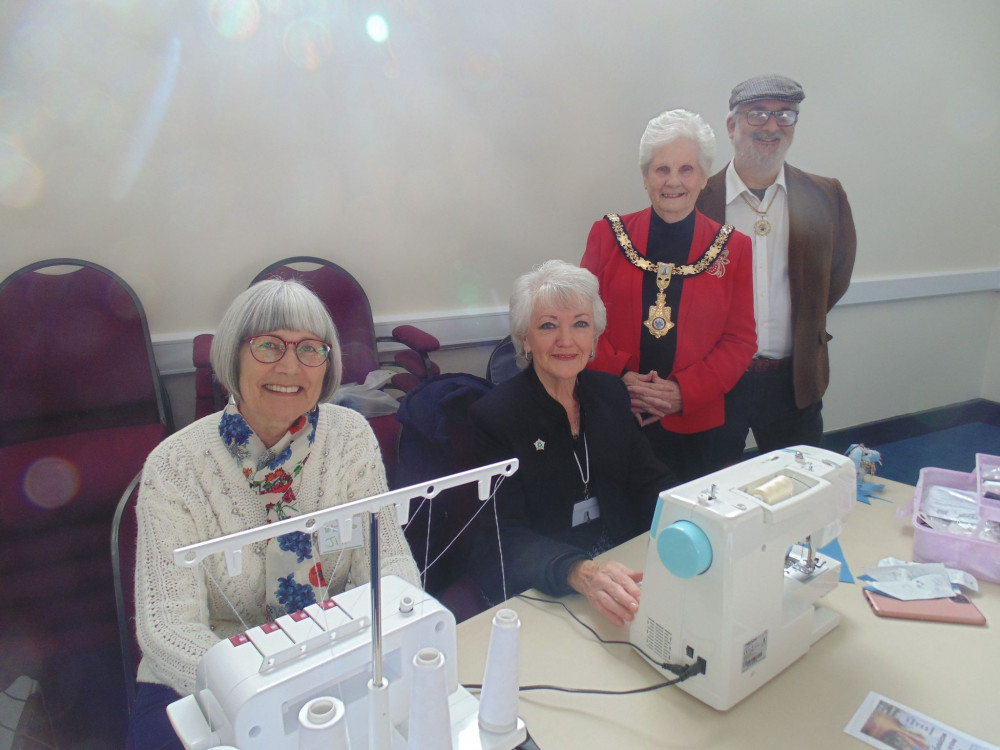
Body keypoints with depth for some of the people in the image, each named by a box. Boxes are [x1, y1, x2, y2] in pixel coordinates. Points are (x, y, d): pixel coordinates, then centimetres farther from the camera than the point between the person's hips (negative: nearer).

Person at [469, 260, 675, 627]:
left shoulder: (610, 392, 5)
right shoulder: (494, 415, -13)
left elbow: (650, 480, 4)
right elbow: (506, 536, -19)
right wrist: (581, 573, -37)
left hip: (621, 564, 6)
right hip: (537, 590, -6)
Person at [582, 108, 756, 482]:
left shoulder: (733, 249, 4)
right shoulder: (607, 234, 3)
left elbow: (741, 341, 2)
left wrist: (684, 391, -11)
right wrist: (620, 376, -12)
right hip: (614, 421, 0)